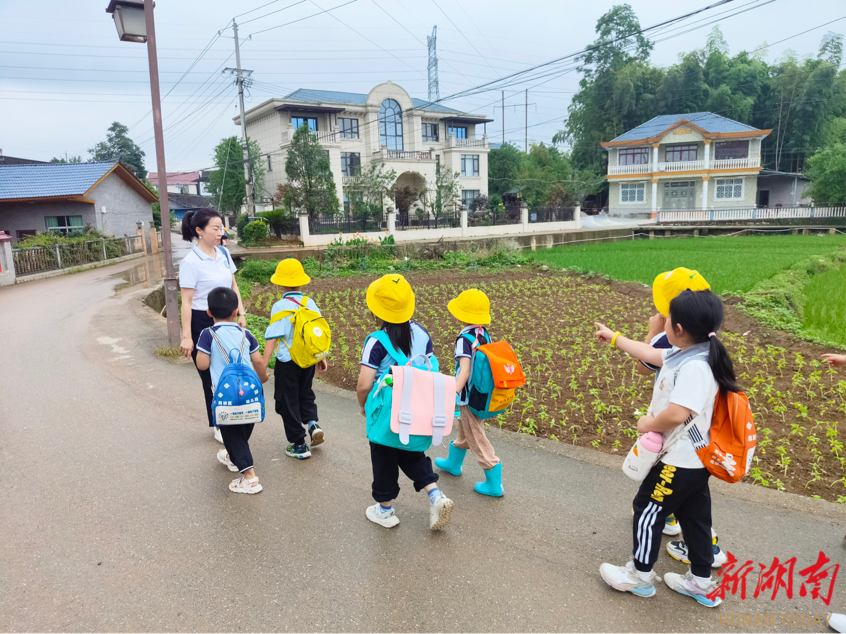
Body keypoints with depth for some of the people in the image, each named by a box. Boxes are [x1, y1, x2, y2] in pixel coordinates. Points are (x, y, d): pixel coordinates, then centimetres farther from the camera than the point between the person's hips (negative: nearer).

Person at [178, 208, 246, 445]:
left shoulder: (224, 253, 4)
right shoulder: (191, 262, -15)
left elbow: (233, 286, 13)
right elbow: (186, 302, -14)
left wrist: (241, 313, 7)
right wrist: (186, 337, -14)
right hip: (202, 322, -6)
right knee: (212, 378, 6)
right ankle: (218, 426, 22)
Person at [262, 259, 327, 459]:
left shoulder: (279, 307, -14)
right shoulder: (310, 303, -1)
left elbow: (272, 339, -17)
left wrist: (263, 367, -12)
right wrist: (321, 357, 19)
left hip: (287, 362, -5)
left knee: (288, 401, 10)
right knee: (305, 394, 27)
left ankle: (299, 445, 16)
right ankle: (312, 423, 3)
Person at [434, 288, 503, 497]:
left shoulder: (464, 339, -23)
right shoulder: (484, 334, 0)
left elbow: (464, 372, -33)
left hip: (470, 396, -9)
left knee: (477, 439, 4)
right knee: (464, 430, 27)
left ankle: (494, 485, 14)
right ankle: (453, 463, 49)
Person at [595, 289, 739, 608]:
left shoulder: (694, 367, -29)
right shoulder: (684, 354, 1)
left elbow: (676, 414, -36)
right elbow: (650, 354, 16)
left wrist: (648, 424, -16)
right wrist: (613, 337, 26)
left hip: (680, 462, -9)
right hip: (693, 459, 9)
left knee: (647, 511, 7)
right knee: (694, 518, 20)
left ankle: (640, 575, 25)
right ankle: (701, 583, 35)